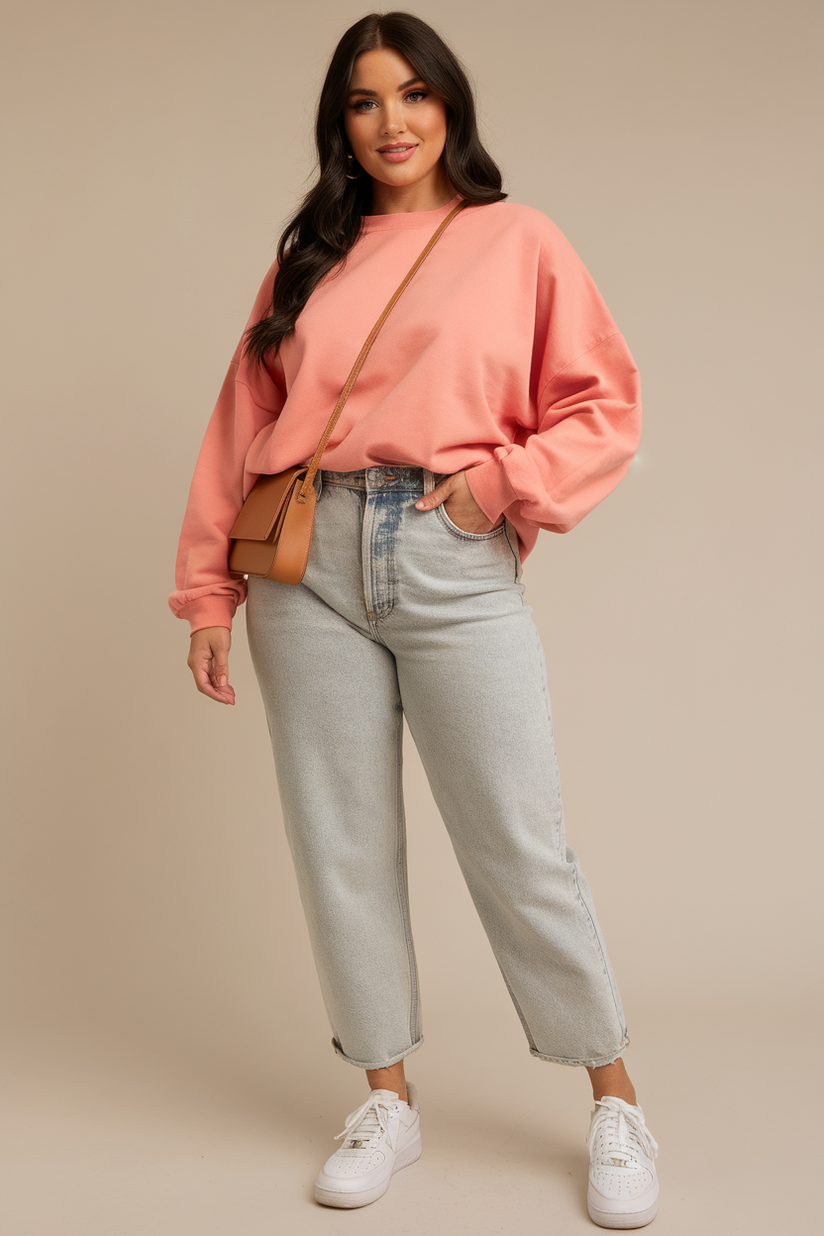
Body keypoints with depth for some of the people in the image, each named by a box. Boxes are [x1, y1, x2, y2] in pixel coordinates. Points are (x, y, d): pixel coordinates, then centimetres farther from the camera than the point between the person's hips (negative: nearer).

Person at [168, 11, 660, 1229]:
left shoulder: (518, 240, 8)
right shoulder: (310, 256, 15)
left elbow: (605, 407, 4)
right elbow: (243, 425, 12)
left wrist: (499, 484, -11)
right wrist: (209, 592, 7)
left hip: (454, 563, -3)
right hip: (308, 566, 3)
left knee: (521, 846, -2)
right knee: (340, 844, 6)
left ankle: (616, 1104, 16)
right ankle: (390, 1096, 23)